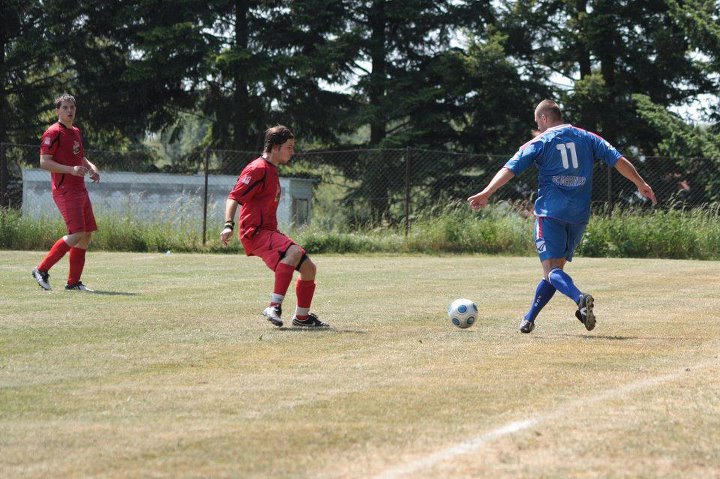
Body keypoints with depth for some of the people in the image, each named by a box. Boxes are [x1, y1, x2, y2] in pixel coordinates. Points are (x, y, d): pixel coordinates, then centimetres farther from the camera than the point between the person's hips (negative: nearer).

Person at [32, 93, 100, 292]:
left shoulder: (76, 132, 17)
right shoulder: (53, 133, -10)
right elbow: (44, 162, -16)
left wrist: (91, 167, 9)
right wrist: (71, 169, -24)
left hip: (80, 190, 9)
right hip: (65, 191, -9)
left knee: (87, 234, 7)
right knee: (77, 234, -17)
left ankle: (73, 281, 13)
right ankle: (42, 270, -9)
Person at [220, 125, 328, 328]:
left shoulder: (272, 170, 20)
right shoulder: (258, 169, -11)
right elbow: (234, 197, -18)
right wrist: (228, 225, -31)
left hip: (269, 231, 10)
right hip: (255, 232, -10)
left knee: (309, 268, 10)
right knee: (294, 251, -34)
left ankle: (302, 317, 24)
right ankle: (274, 306, -38)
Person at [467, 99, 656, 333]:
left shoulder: (540, 142, 3)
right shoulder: (587, 138, 11)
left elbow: (510, 169, -5)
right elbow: (619, 160, 7)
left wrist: (486, 193, -7)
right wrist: (641, 185, 15)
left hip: (550, 213, -4)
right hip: (579, 215, 4)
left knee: (551, 269, -8)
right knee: (555, 268, 14)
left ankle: (580, 298, -37)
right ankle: (529, 319, 14)